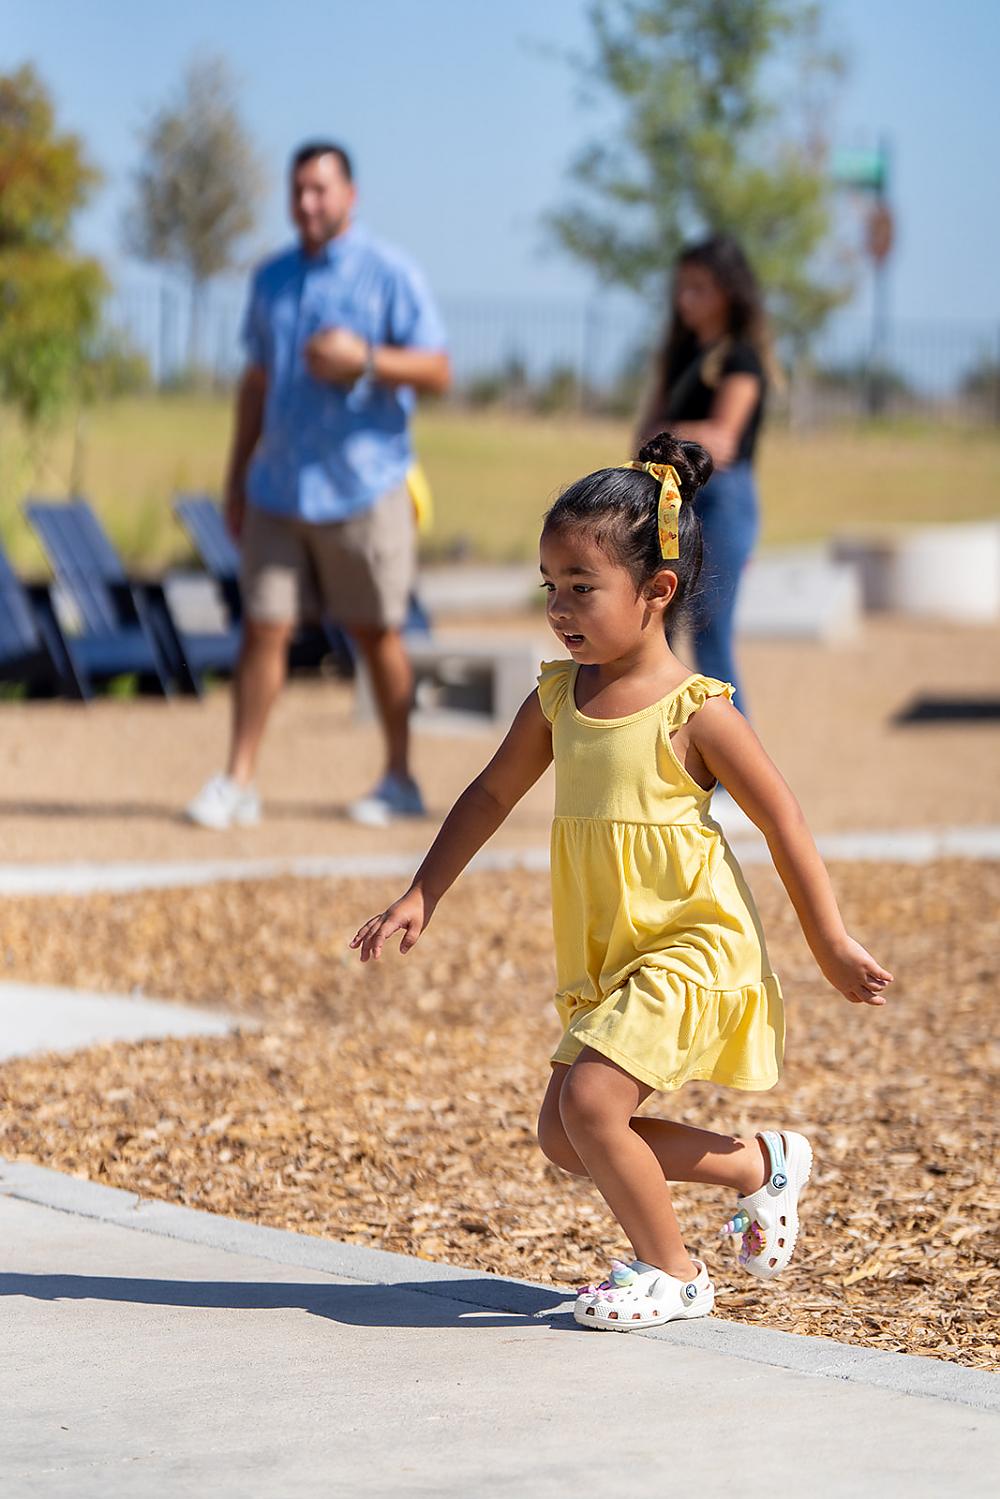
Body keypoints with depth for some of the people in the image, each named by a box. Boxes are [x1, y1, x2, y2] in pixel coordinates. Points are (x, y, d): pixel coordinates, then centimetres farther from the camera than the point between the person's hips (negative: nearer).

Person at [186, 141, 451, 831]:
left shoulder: (390, 274, -4)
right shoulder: (273, 278, 12)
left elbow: (437, 370, -9)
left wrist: (365, 359, -25)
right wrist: (238, 475, 17)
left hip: (363, 489, -4)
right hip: (279, 490, 4)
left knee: (377, 633, 5)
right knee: (264, 627, -2)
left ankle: (400, 781, 17)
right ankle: (238, 783, 1)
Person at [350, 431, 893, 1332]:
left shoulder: (694, 712, -14)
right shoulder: (558, 697, 4)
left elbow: (783, 824, -8)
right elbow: (491, 796, 16)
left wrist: (832, 945, -4)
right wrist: (418, 901, 12)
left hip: (691, 947, -8)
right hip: (606, 960, 8)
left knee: (590, 1099, -20)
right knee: (565, 1138, 7)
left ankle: (672, 1272, 1)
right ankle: (762, 1164, 23)